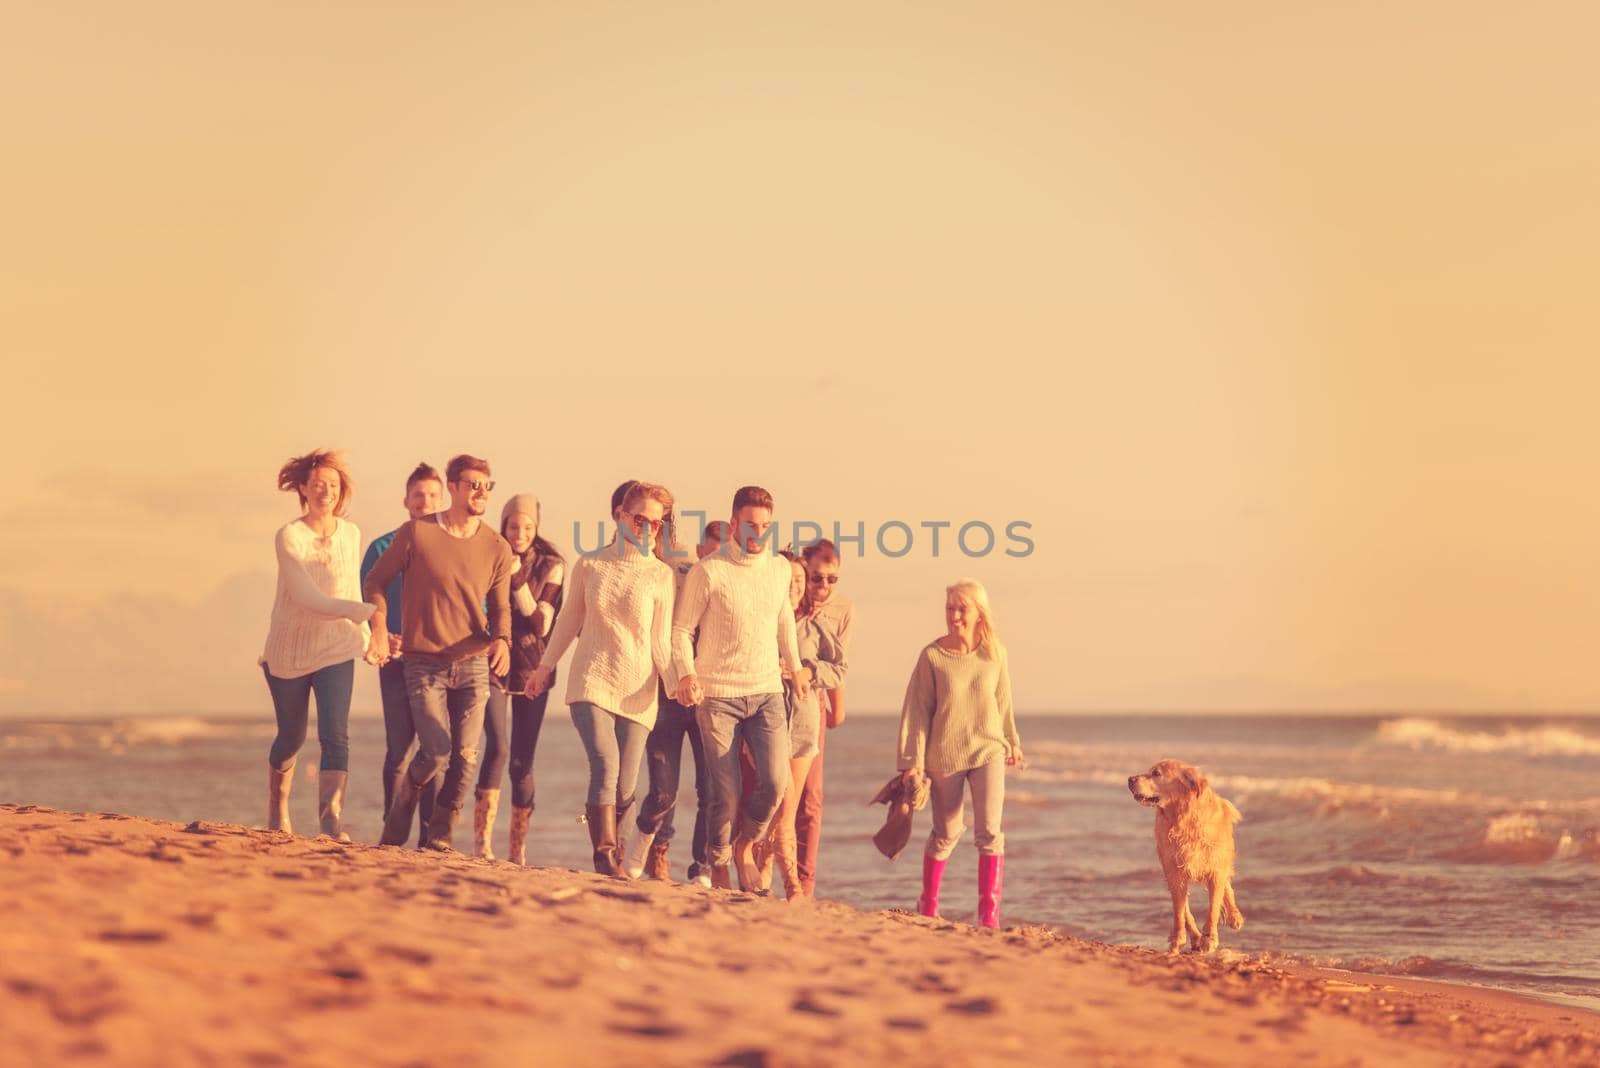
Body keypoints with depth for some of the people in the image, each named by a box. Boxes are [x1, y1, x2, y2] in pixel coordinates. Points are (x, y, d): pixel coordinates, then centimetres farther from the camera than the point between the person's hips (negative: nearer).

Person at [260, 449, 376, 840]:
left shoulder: (351, 534, 0)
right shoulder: (289, 536, -15)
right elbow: (307, 598, -22)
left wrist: (364, 634, 19)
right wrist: (366, 612, -31)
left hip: (335, 650, 2)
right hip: (289, 650, -2)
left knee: (335, 735, -16)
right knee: (291, 737, 11)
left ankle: (332, 821, -23)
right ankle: (278, 810, 37)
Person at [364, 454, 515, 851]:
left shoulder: (497, 549, 4)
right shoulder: (416, 533, -5)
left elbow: (500, 607, 9)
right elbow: (376, 580, 5)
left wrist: (502, 640, -11)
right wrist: (379, 623, -8)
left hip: (473, 665, 3)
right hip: (424, 664, -3)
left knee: (466, 757, -4)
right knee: (436, 752, -13)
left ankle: (439, 839, 13)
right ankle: (395, 829, 13)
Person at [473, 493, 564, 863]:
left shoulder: (551, 565, 1)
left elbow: (542, 624, -7)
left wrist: (518, 581, -16)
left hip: (532, 668, 1)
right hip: (492, 664, 0)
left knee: (522, 762, 2)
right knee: (497, 748, -18)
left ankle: (517, 850, 9)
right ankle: (482, 839, -15)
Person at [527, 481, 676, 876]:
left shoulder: (660, 576, 2)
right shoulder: (589, 567, 5)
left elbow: (661, 641, 3)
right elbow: (570, 621, 18)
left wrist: (676, 681, -12)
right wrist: (545, 665, 25)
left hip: (637, 691, 1)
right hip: (591, 680, -1)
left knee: (624, 787, -2)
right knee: (605, 763, -20)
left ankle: (605, 835, 23)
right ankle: (605, 854, -19)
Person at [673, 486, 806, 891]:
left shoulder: (780, 568, 8)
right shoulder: (707, 572, -6)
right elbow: (681, 628, -2)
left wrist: (795, 666, 28)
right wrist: (687, 674, -18)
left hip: (767, 692, 3)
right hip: (717, 695, -3)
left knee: (775, 780, -14)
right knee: (725, 792, -6)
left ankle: (744, 846, 12)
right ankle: (717, 870, 14)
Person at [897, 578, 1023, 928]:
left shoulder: (995, 654, -1)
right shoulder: (932, 656, -8)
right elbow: (917, 710, -6)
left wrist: (1012, 742, 24)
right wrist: (913, 760, -9)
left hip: (988, 751, 1)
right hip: (944, 755, -1)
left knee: (990, 831, -11)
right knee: (946, 834, 8)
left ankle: (989, 912, -6)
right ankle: (928, 905, 27)